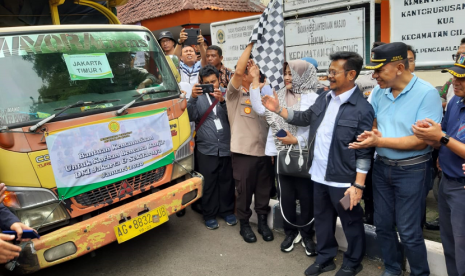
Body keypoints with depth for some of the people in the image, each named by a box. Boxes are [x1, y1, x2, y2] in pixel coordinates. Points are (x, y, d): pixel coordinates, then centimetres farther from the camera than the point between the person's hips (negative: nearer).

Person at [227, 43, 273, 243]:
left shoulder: (259, 90, 13)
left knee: (264, 189, 13)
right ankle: (244, 223, 26)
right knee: (244, 189, 7)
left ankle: (262, 221, 30)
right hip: (243, 149, -4)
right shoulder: (234, 92, -2)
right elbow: (238, 71, -19)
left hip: (263, 148, 4)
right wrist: (250, 45, -14)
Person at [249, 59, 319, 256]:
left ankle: (307, 235, 26)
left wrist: (297, 140, -15)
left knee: (306, 196, 6)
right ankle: (290, 232, 30)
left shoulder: (312, 98, -8)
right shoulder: (280, 96, 9)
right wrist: (255, 81, -3)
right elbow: (259, 109, -2)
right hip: (281, 154, 4)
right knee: (286, 195, 12)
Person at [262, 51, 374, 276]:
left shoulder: (361, 108, -16)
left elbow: (364, 151, -16)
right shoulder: (324, 98, 6)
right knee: (322, 219, 20)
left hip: (342, 179, -7)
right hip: (319, 174, 7)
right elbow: (306, 118, 19)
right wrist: (279, 110, 7)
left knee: (350, 222, 13)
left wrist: (358, 185, -17)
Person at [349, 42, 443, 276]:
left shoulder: (427, 93, -16)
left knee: (408, 230, 3)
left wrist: (379, 141, -23)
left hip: (412, 170, -5)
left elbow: (420, 141, -20)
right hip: (382, 166, 6)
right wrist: (371, 135, -10)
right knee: (383, 224, 15)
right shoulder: (378, 91, 1)